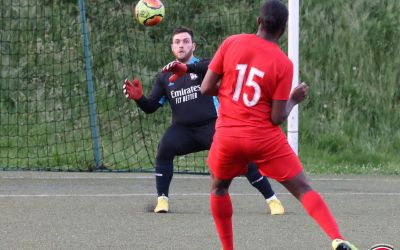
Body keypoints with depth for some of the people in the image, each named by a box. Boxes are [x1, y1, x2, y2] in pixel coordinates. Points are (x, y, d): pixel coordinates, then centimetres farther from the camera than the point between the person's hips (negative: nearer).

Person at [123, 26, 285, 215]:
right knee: (165, 148, -29)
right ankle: (162, 200, -21)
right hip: (182, 129, 2)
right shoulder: (164, 78, 13)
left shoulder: (202, 66, 0)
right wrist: (139, 98, -14)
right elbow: (150, 107, 10)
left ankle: (272, 200, -1)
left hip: (211, 126, -2)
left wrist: (186, 68, -46)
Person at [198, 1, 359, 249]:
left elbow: (206, 88, -2)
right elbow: (277, 118, -8)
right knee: (303, 189, 1)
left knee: (219, 188, 26)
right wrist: (294, 100, 10)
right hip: (265, 139, -2)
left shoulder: (231, 43, -4)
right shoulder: (283, 63, -9)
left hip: (228, 135, 2)